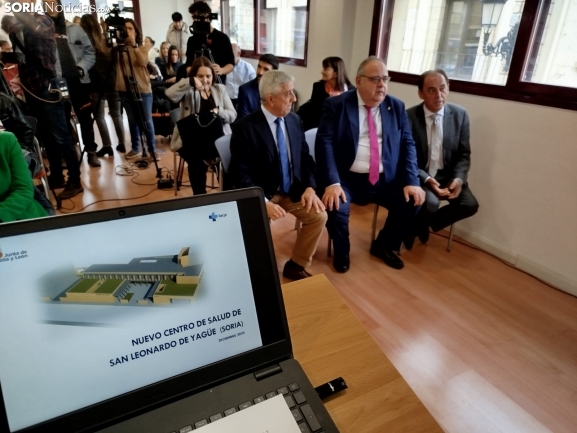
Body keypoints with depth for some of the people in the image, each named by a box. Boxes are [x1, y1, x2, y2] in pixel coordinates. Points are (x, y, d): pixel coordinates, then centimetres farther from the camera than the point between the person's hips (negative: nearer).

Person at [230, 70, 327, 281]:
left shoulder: (294, 120, 3)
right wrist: (264, 202, -27)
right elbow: (241, 175, -17)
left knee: (319, 215, -13)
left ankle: (296, 265, 8)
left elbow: (305, 157, 8)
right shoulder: (244, 127, -15)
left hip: (293, 191, 5)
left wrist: (309, 187, -9)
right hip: (261, 195, -5)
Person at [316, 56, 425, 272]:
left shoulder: (396, 106, 8)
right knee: (336, 206, -28)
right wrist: (332, 182, -26)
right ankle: (341, 252, 5)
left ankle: (383, 245, 17)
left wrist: (411, 181, -9)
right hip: (348, 178, -4)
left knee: (412, 202, -12)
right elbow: (324, 143, -13)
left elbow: (407, 145, 5)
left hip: (386, 179, 4)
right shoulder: (336, 105, -4)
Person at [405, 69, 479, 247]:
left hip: (446, 175, 4)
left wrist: (458, 178, -14)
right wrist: (426, 179, -24)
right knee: (430, 203, -31)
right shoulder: (409, 117, -11)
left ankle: (422, 224, 7)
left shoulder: (460, 115, 0)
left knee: (470, 205, -17)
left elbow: (463, 154, 5)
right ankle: (416, 224, 6)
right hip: (418, 175, -4)